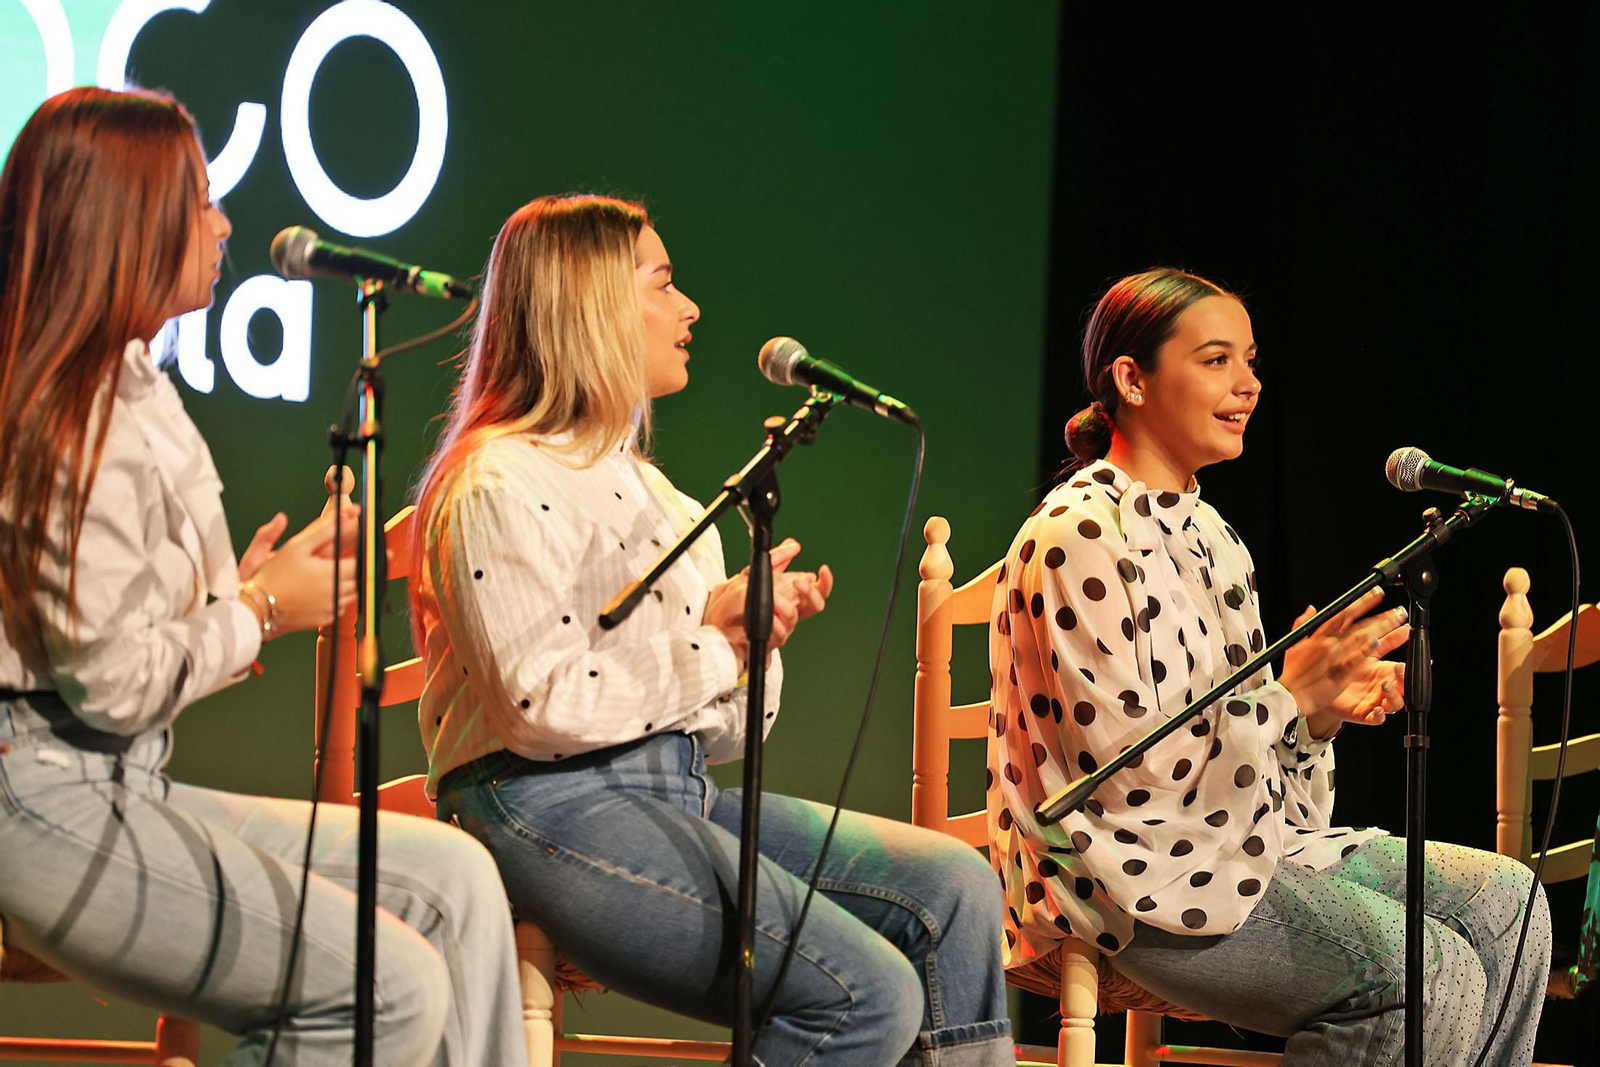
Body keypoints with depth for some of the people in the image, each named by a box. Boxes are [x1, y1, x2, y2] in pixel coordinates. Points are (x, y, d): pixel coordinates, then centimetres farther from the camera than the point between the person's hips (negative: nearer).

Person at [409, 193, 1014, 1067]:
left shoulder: (643, 484, 23)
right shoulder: (502, 487, -7)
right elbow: (544, 709, -19)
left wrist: (757, 634, 1)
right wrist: (706, 634, -10)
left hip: (680, 794, 10)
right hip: (553, 808, -10)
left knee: (954, 887, -4)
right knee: (873, 995, -22)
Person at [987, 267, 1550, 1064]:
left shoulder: (1205, 532, 16)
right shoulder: (1079, 541, -15)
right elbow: (1129, 776, -20)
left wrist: (1325, 706, -1)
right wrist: (1291, 693, -22)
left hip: (1244, 842, 10)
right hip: (1137, 883, -10)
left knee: (1507, 902, -1)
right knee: (1431, 972, -23)